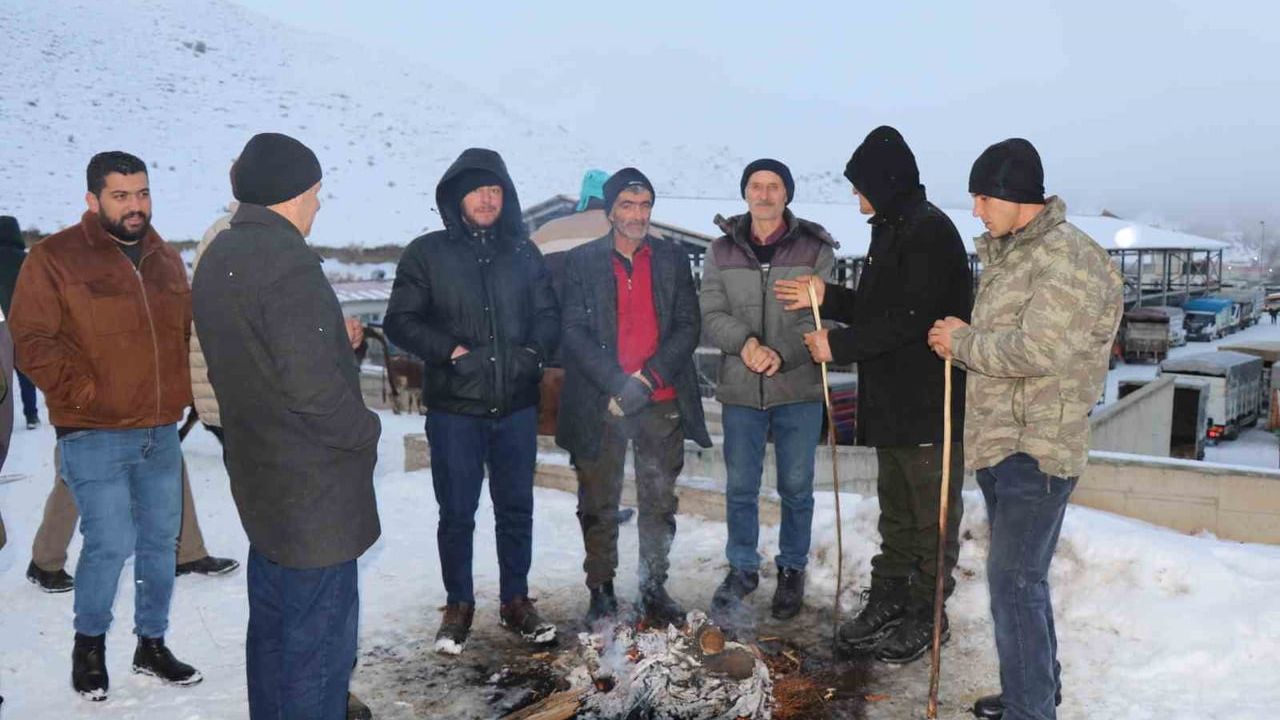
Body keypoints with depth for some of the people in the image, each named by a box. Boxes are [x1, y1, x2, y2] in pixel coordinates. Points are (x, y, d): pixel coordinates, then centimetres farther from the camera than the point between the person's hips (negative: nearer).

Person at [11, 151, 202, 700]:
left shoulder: (167, 260, 11)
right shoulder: (55, 258, -5)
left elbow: (187, 332, 21)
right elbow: (33, 342, -8)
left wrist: (179, 390, 9)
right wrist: (85, 393, -14)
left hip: (162, 432, 6)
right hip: (94, 435, -5)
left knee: (161, 540, 11)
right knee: (111, 544, -7)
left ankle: (152, 644, 28)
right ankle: (89, 644, 19)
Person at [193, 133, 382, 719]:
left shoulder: (218, 259, 9)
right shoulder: (287, 263, -22)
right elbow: (313, 386, -27)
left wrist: (335, 339, 14)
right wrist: (366, 429, -12)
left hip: (259, 479, 10)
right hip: (314, 491, -10)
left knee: (273, 623, 22)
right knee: (320, 635, 1)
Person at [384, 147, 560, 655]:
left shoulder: (523, 253, 7)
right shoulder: (427, 253, -1)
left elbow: (548, 316, 11)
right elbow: (400, 321, -2)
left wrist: (534, 352, -9)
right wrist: (449, 351, -15)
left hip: (517, 407, 3)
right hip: (454, 408, -2)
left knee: (516, 509, 13)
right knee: (456, 514, 7)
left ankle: (515, 601, 29)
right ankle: (458, 607, 25)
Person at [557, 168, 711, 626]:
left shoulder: (672, 258, 8)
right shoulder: (582, 261, 3)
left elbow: (688, 327, 3)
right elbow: (575, 332, -5)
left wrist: (649, 378, -11)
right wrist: (618, 385, -14)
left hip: (662, 403, 2)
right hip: (599, 405, -1)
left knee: (659, 504, 9)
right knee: (598, 505, 7)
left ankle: (654, 589, 23)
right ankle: (601, 590, 22)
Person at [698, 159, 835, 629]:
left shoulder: (815, 249, 0)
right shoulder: (722, 251, 6)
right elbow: (711, 316, 1)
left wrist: (783, 352, -20)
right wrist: (745, 341, -18)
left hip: (799, 388, -1)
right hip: (740, 390, 2)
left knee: (796, 487, 10)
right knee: (740, 486, 9)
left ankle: (792, 569, 28)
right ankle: (742, 569, 26)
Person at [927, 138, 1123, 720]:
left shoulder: (1067, 257, -16)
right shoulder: (1006, 254, 15)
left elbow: (1037, 349, -25)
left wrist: (964, 342, -12)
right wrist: (962, 340, 2)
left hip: (1038, 447, -10)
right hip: (998, 440, 10)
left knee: (1015, 579, -8)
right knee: (1018, 574, 19)